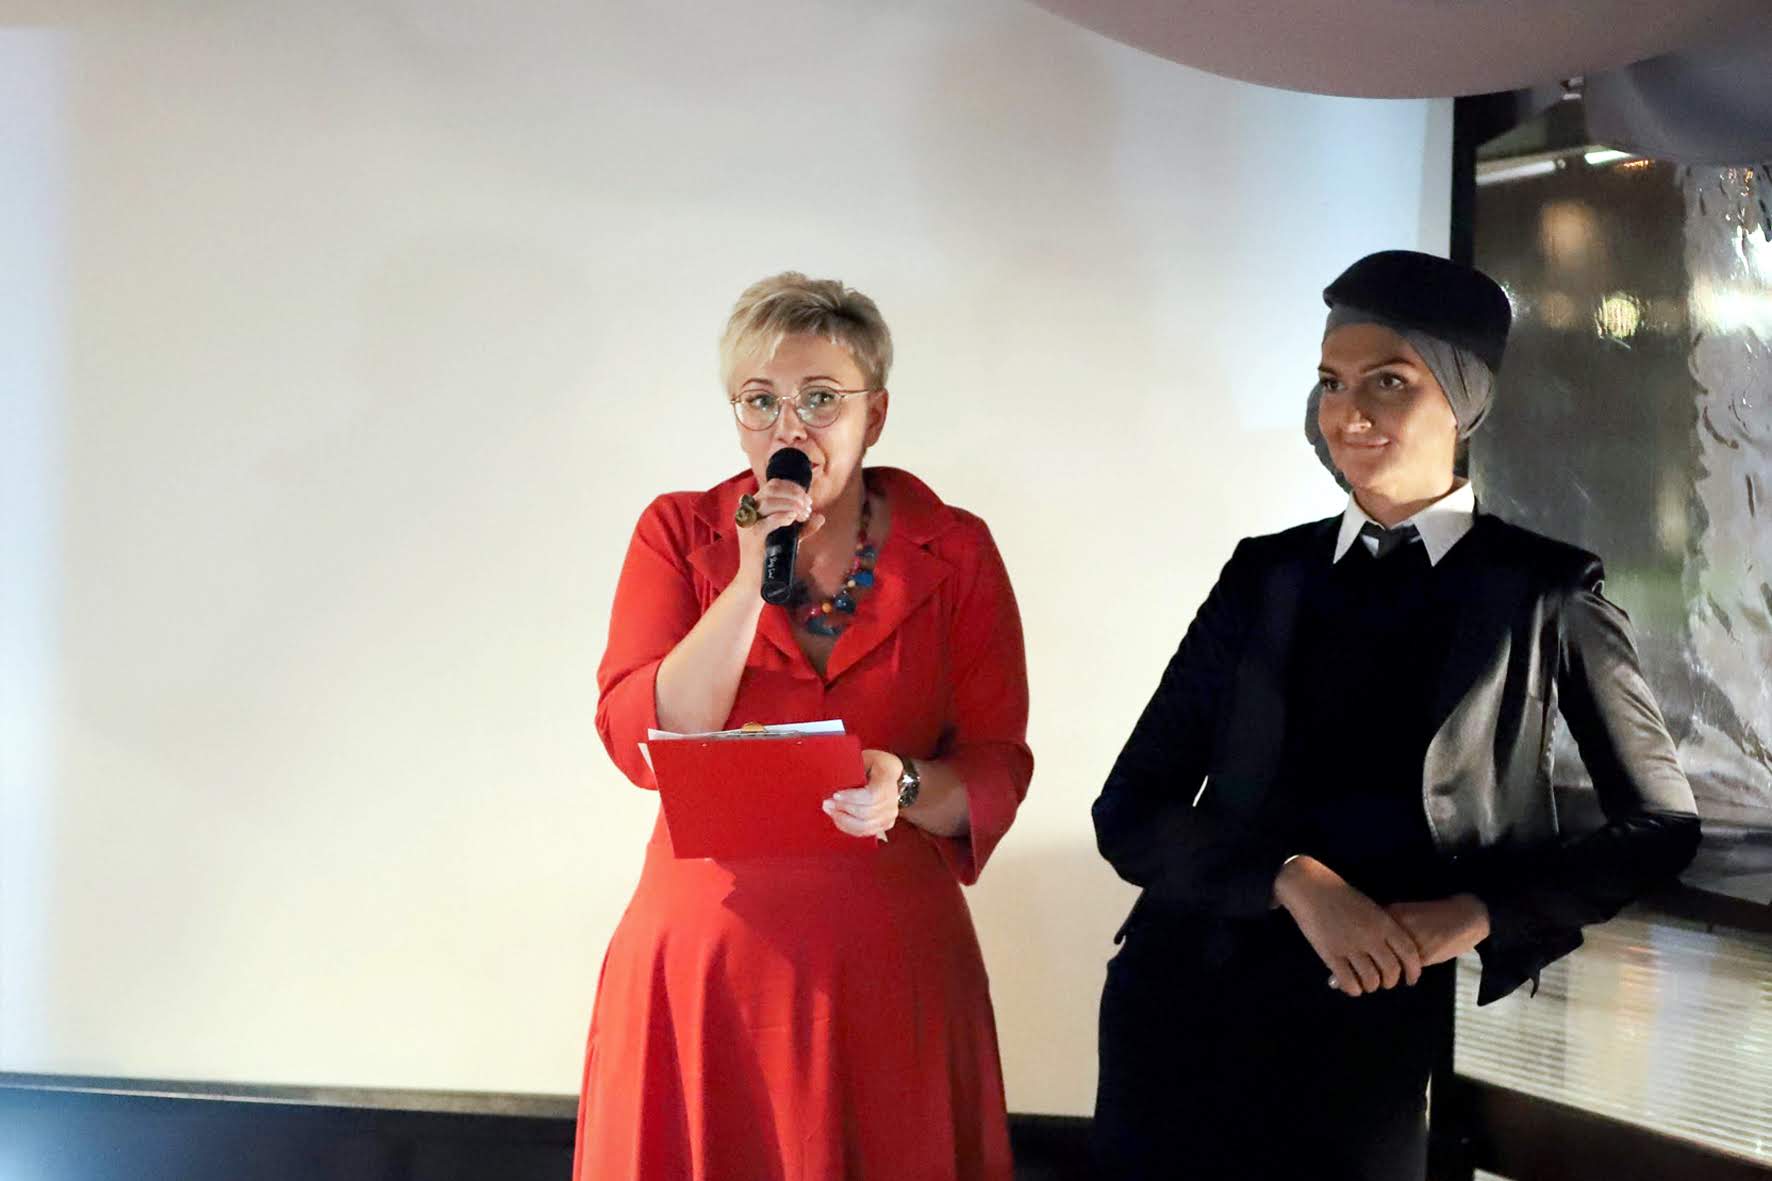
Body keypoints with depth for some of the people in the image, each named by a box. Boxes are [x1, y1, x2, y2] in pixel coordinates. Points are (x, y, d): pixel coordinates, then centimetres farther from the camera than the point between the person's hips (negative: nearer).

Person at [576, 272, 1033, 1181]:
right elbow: (638, 743, -8)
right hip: (703, 949, 0)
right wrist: (751, 581, -15)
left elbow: (998, 770, -1)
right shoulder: (679, 534, 3)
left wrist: (907, 788, -22)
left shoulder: (953, 551, 1)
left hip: (889, 960, 0)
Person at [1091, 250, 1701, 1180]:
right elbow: (1128, 814, 0)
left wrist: (1480, 912, -11)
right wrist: (1296, 879, -18)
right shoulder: (1265, 574, 3)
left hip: (1376, 1028, -2)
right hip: (1183, 1000, 2)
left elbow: (1661, 825, 4)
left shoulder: (1543, 591, -1)